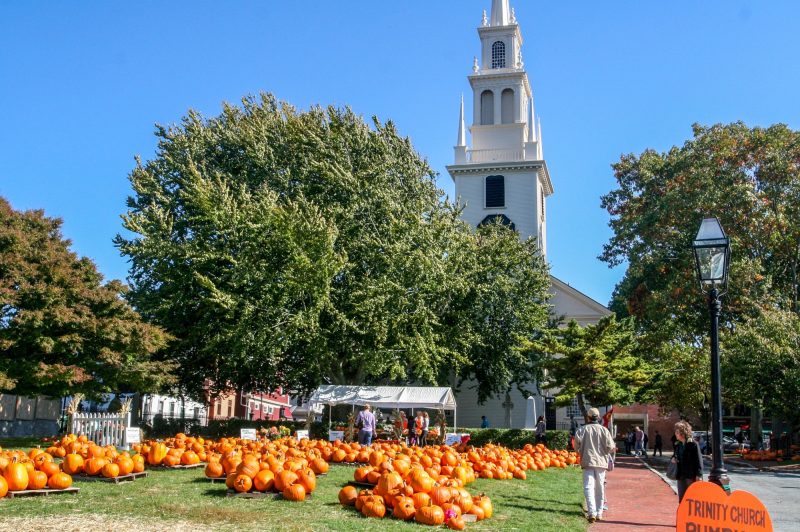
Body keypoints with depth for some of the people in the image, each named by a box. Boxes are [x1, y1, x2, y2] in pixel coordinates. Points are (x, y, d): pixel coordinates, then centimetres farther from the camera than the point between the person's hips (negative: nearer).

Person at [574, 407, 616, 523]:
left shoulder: (582, 430, -2)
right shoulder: (604, 430, -2)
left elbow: (576, 446, -6)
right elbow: (610, 447, -6)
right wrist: (613, 449, 17)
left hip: (587, 462, -2)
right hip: (601, 462, 2)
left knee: (589, 487, -4)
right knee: (600, 488, 13)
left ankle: (592, 513, -19)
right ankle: (599, 513, 18)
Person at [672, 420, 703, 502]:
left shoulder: (693, 444, -12)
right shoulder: (678, 445, 10)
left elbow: (699, 460, -13)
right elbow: (675, 455, 25)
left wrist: (699, 475, -17)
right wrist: (673, 458, 2)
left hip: (691, 476, -7)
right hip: (681, 476, 7)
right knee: (682, 499, 12)